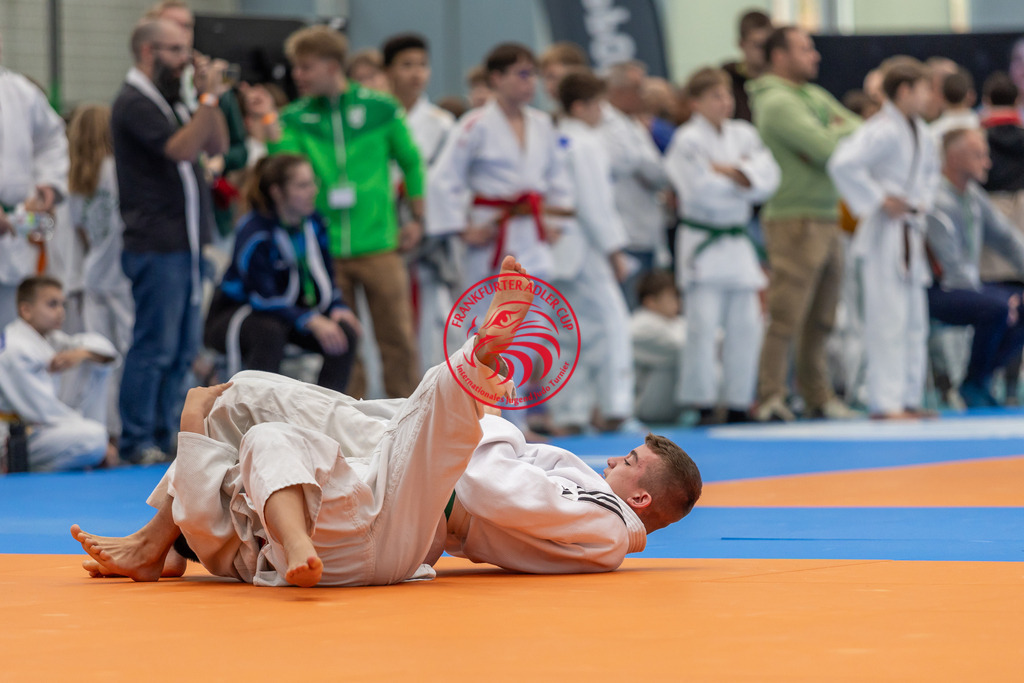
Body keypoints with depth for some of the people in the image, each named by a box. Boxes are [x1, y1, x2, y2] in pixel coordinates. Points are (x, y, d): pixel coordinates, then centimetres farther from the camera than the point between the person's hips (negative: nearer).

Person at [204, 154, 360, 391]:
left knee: (345, 330, -17)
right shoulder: (254, 231, -23)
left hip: (289, 312, 7)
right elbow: (263, 298, -29)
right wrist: (312, 320, -38)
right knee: (270, 332, -40)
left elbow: (324, 278, 9)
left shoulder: (314, 224, -1)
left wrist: (337, 308, -13)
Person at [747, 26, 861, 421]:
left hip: (826, 221, 9)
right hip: (794, 221, -9)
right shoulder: (777, 103, -13)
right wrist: (841, 133, -1)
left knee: (821, 319, 13)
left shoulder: (815, 97, 17)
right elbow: (827, 146, -21)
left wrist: (836, 134, -9)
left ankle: (817, 396, 19)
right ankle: (769, 399, -7)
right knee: (785, 317, -10)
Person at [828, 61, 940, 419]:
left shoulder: (919, 131, 12)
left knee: (914, 322, 12)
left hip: (910, 235, 10)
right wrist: (879, 200, -21)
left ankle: (909, 399, 18)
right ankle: (885, 402, -7)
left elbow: (930, 167, 32)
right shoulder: (883, 130, -17)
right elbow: (843, 164, -29)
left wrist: (923, 200, 13)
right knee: (888, 320, -9)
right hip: (884, 235, -10)